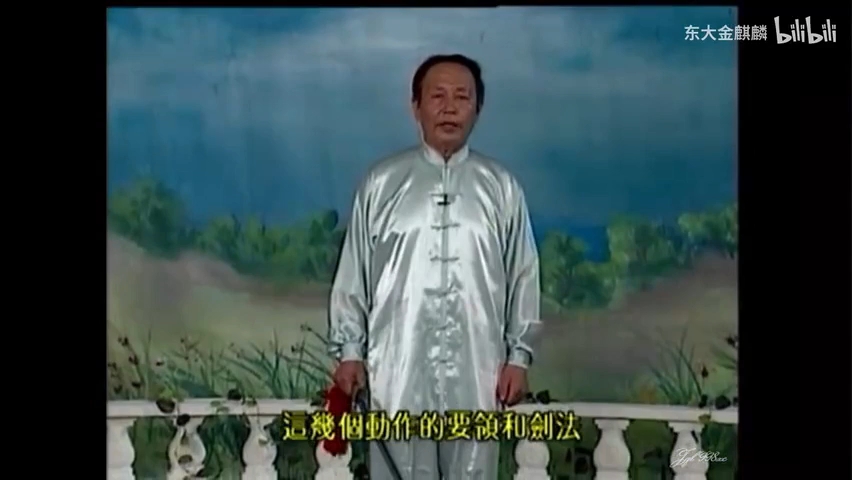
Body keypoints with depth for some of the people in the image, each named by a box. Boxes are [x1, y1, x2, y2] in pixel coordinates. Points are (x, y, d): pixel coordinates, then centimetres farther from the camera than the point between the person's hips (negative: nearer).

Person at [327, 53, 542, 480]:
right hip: (399, 367, -1)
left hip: (476, 370, 1)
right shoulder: (381, 183, 1)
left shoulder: (500, 186, 3)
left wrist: (519, 355, 1)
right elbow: (353, 271, 4)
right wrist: (349, 350, 0)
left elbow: (523, 275, 5)